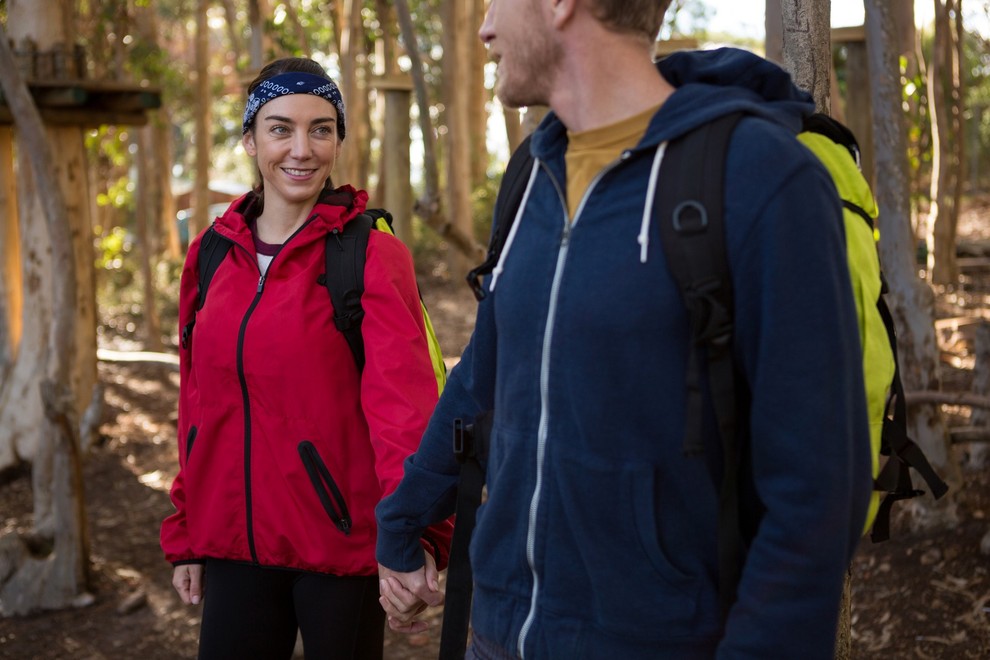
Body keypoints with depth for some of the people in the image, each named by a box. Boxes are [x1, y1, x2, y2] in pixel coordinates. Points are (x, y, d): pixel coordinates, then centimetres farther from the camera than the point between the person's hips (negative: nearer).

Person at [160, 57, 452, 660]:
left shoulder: (371, 255, -10)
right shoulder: (213, 255, 6)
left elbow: (402, 396, -24)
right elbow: (199, 403, 13)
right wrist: (186, 536, 13)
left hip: (341, 543, -4)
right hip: (237, 541, 4)